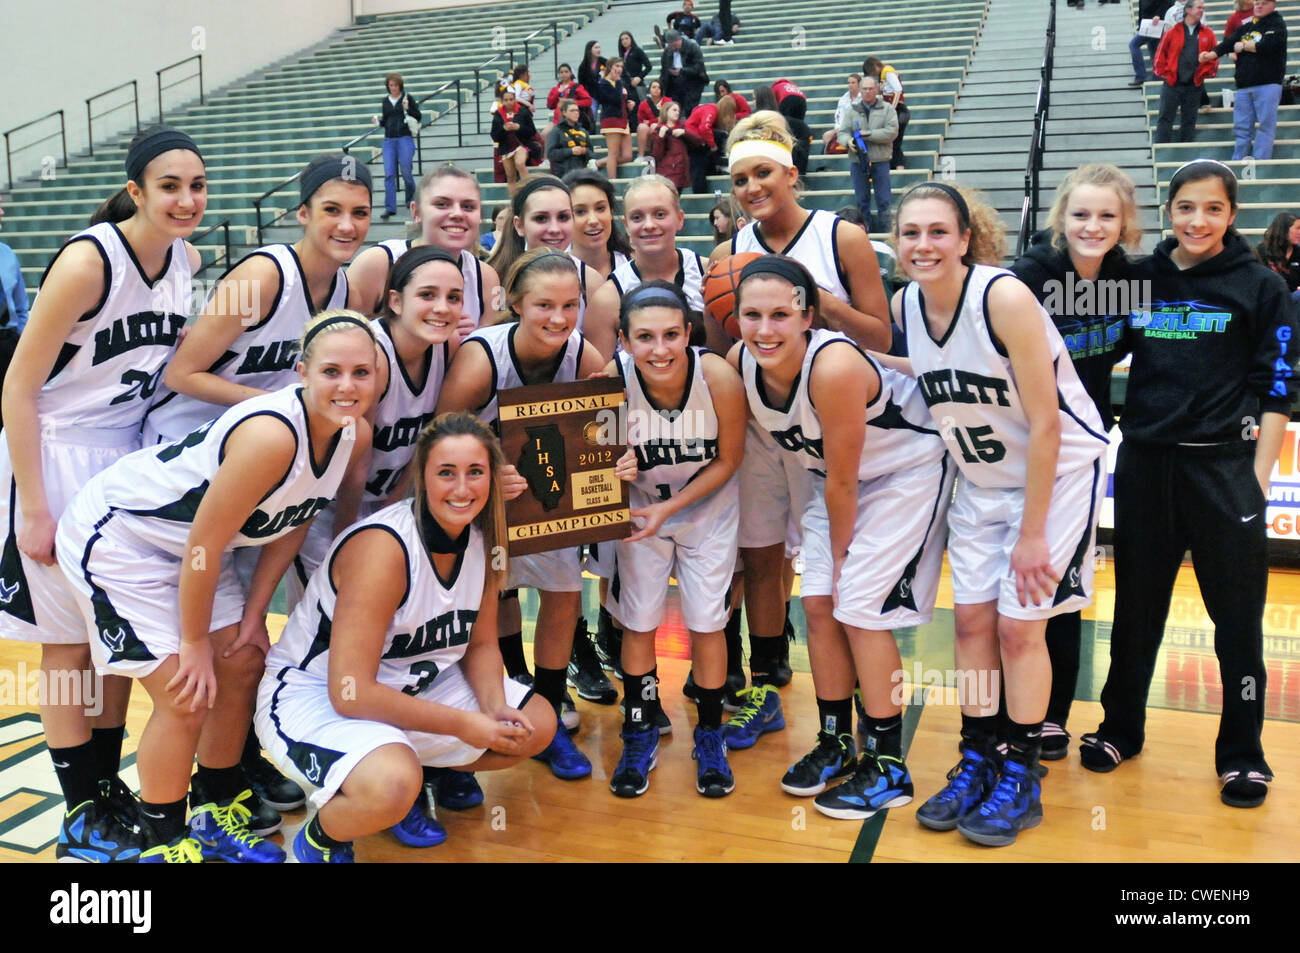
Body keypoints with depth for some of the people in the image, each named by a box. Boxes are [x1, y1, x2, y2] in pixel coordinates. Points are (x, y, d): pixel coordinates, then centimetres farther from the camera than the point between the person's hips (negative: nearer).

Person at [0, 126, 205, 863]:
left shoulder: (188, 259, -1)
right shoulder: (87, 262, -20)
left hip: (131, 455, 6)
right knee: (71, 645, 3)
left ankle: (110, 793, 29)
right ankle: (82, 819, 18)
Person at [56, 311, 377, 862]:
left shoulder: (355, 436, -11)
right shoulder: (271, 434, -36)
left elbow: (293, 520, 2)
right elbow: (202, 547, -28)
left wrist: (254, 613, 1)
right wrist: (195, 643, -15)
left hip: (190, 544, 8)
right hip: (114, 534, -8)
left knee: (244, 666, 9)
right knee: (187, 697, -9)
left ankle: (215, 818, 30)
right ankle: (162, 843, 14)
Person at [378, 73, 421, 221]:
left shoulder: (407, 98, 1)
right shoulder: (385, 101, 13)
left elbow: (419, 117, 0)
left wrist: (408, 108, -16)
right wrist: (379, 120, 1)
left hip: (405, 138, -3)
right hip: (389, 140, 3)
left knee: (406, 171, -2)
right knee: (389, 174, -6)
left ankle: (411, 199, 25)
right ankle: (389, 208, -6)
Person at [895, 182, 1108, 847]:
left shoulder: (1005, 298, -25)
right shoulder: (905, 305, -7)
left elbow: (1045, 425, -23)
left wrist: (1032, 532, -20)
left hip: (1057, 469, -5)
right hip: (980, 479, 6)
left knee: (1019, 623, -4)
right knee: (972, 618, 5)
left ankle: (1022, 779, 13)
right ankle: (976, 762, 21)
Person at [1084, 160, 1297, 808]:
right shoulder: (1140, 280, 6)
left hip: (1224, 466, -2)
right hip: (1144, 463, 3)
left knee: (1237, 615, 3)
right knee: (1136, 607, 12)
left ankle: (1241, 753, 19)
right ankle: (1121, 728, 28)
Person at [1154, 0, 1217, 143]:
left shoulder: (1208, 34, 7)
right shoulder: (1173, 31, 2)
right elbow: (1160, 54, 4)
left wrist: (1203, 73, -1)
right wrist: (1164, 73, -1)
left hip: (1194, 85, 2)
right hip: (1172, 84, -2)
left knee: (1190, 120, 7)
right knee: (1165, 119, -3)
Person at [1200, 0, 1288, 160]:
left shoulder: (1277, 25, 2)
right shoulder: (1245, 28, 20)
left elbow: (1269, 45, -15)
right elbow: (1228, 43, 7)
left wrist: (1244, 46, -3)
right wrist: (1211, 54, -12)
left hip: (1268, 84, -6)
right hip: (1244, 86, 6)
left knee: (1266, 124, -9)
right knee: (1242, 126, 6)